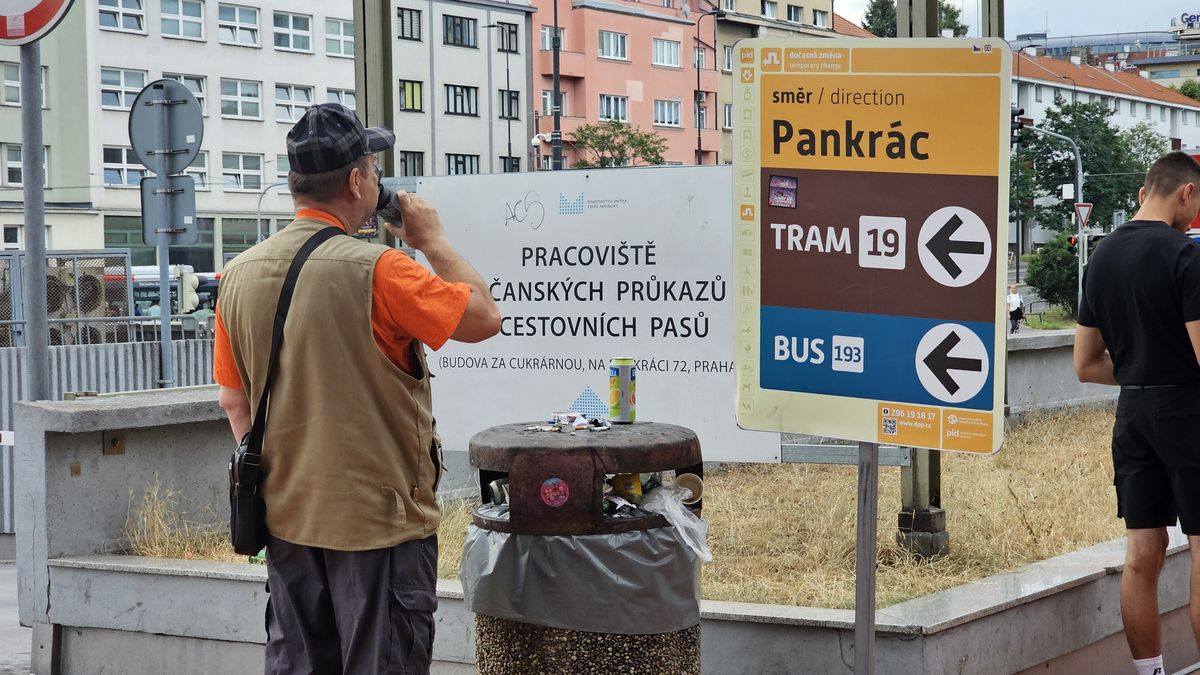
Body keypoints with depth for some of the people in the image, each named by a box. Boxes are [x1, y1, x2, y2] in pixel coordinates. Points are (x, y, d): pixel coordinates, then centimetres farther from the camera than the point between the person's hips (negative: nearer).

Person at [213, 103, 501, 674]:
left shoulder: (240, 275, 1)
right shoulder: (375, 272, -19)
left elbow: (234, 401, 8)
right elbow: (483, 318, -10)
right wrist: (432, 241, 1)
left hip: (288, 518, 6)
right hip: (377, 519, -6)